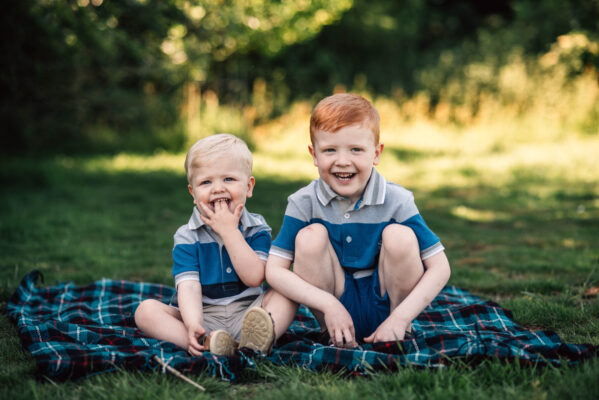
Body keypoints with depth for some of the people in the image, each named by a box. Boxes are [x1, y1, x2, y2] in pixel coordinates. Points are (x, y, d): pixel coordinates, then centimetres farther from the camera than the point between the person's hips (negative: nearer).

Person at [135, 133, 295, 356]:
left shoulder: (257, 229, 1)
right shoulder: (187, 237, -2)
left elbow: (254, 277, -15)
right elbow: (189, 286, -15)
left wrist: (229, 230, -17)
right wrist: (193, 327, -34)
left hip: (245, 314, 1)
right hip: (204, 317, -1)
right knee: (146, 310, -22)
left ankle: (259, 336, -45)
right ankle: (206, 344, -42)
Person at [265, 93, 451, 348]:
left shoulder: (396, 201, -14)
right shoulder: (304, 203, -12)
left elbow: (440, 268, -13)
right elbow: (274, 270, -16)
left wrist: (400, 318, -24)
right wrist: (329, 305, -27)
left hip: (386, 305, 0)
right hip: (334, 305, 1)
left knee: (399, 235, -24)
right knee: (311, 236, -21)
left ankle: (402, 333, -5)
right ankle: (332, 334, -8)